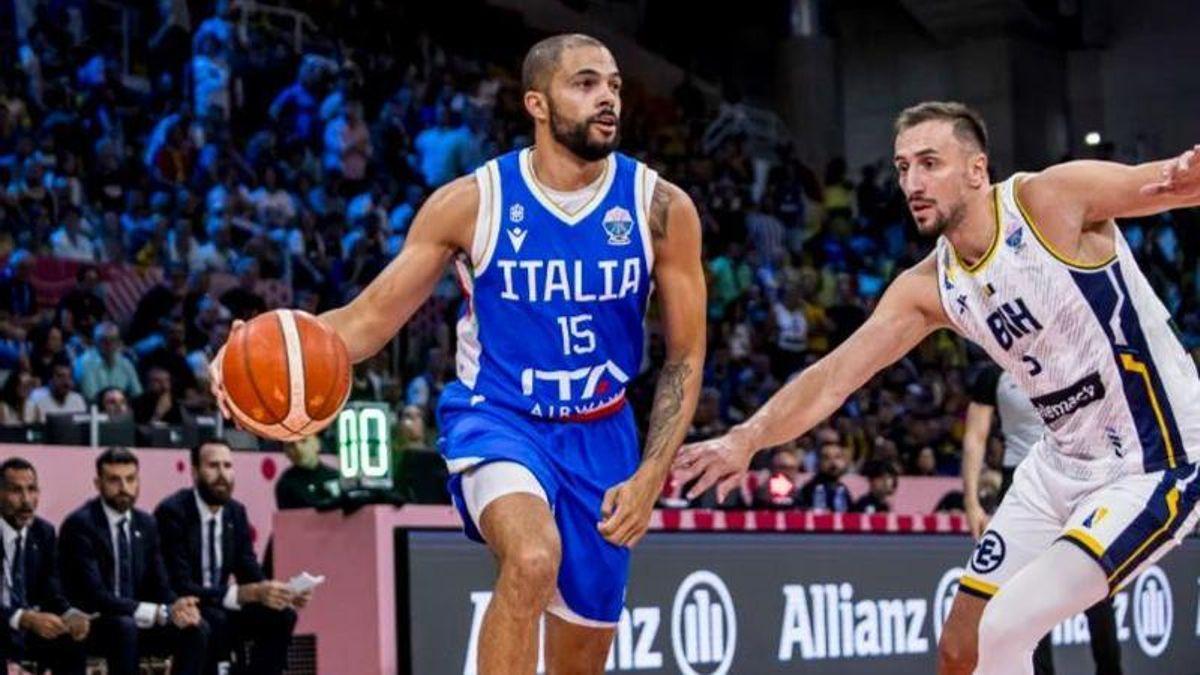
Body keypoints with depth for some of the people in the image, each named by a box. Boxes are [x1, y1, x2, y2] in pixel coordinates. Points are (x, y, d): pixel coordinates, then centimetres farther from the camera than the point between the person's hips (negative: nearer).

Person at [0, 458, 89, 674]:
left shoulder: (44, 532, 3)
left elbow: (51, 592, 1)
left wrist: (70, 615, -21)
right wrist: (25, 619, -36)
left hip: (28, 631, 6)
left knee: (72, 645, -19)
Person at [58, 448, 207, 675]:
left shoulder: (146, 524, 7)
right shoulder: (80, 524, -15)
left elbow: (159, 586, 7)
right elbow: (94, 595, -24)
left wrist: (178, 606, -19)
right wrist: (160, 613, -30)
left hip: (136, 623, 7)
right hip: (88, 626, -6)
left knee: (196, 628, -16)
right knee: (124, 626, -37)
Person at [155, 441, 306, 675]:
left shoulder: (236, 512, 3)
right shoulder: (172, 512, -20)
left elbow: (251, 575, 4)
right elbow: (180, 588, -27)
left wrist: (284, 593, -19)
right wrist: (246, 594, -37)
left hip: (220, 609, 7)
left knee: (281, 615, -12)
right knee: (214, 621, -35)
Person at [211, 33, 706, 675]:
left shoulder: (660, 208, -9)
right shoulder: (471, 201, -12)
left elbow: (685, 354, -2)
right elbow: (372, 316, -9)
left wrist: (651, 477, -13)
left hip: (601, 435, 3)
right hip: (496, 418, -3)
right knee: (533, 557, -36)